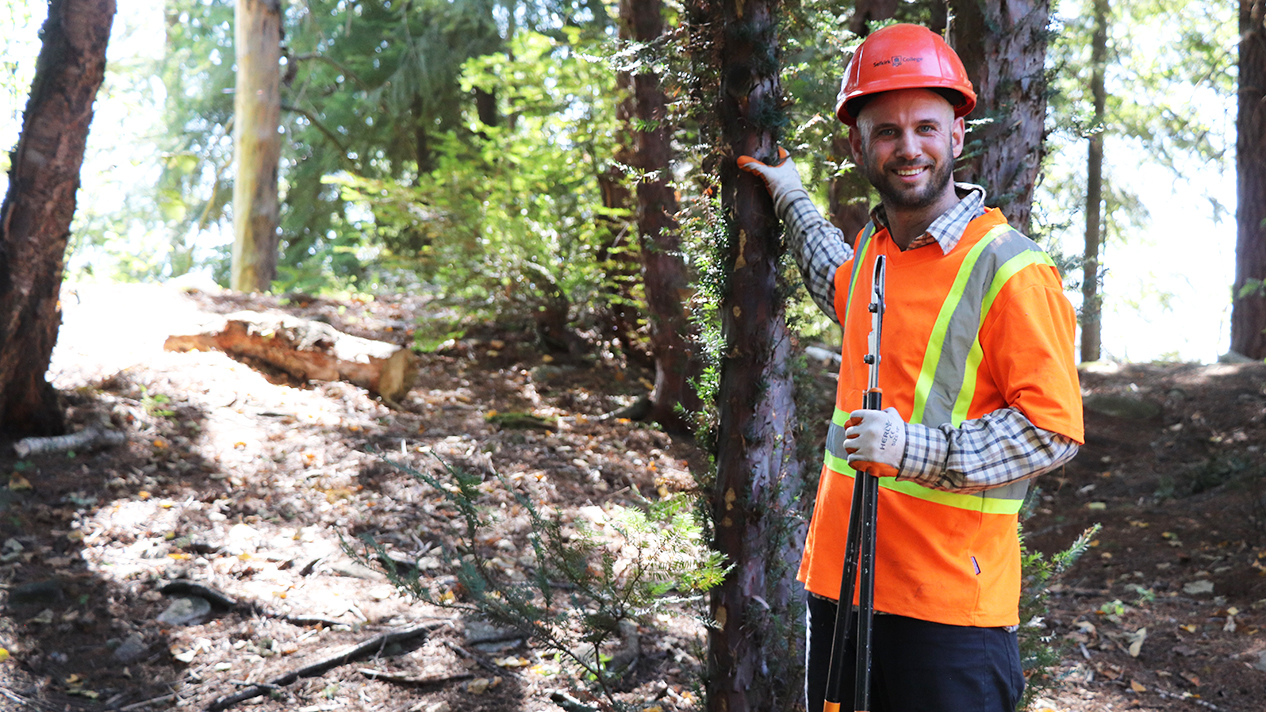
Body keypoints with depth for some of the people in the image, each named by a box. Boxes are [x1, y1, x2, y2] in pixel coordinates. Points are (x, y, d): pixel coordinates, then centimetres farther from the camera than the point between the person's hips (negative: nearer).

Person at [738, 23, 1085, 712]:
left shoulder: (1011, 269, -14)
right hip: (839, 577, 7)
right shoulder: (872, 243, 9)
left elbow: (1054, 430, -16)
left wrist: (914, 447, -25)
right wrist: (792, 201, 37)